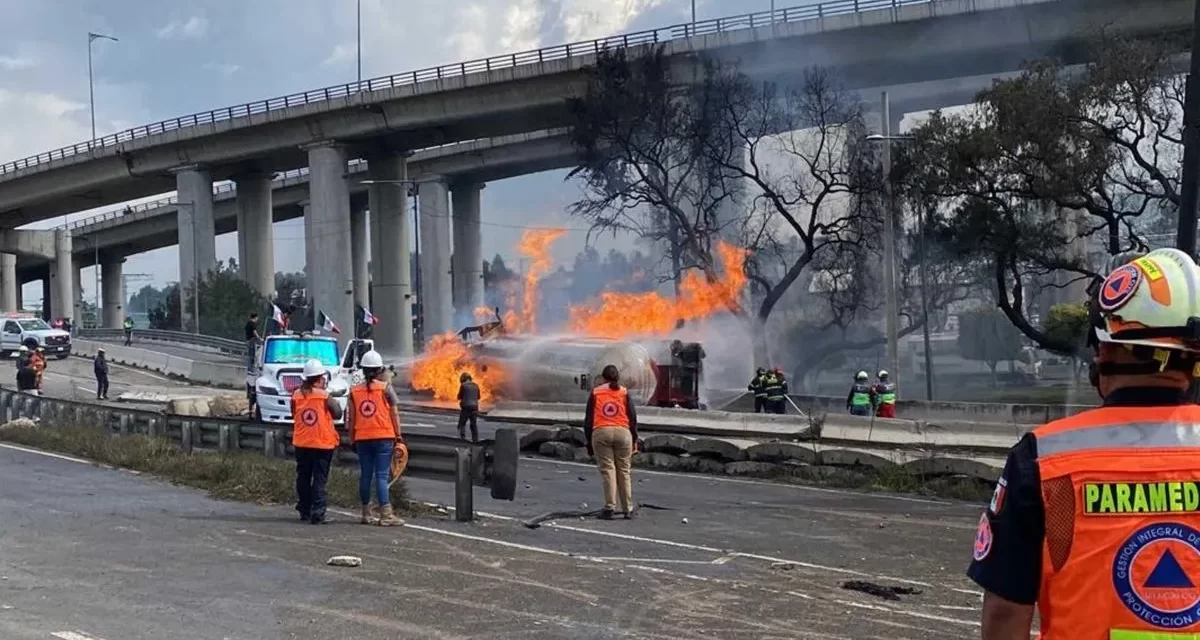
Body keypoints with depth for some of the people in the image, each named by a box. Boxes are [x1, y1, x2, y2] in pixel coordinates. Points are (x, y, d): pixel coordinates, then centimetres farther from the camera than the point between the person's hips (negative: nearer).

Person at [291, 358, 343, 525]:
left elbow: (294, 415, 10)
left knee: (303, 478, 14)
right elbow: (338, 414, -1)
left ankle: (304, 512, 20)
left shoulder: (296, 395, -2)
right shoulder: (325, 396, -13)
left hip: (301, 443, 4)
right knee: (319, 479, 0)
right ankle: (317, 514, -6)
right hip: (323, 444, -4)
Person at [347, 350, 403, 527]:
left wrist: (352, 439, 14)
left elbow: (351, 418, 7)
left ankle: (367, 513, 17)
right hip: (383, 437, -3)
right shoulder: (385, 387, -2)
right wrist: (398, 436, 4)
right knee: (381, 475, -5)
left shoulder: (354, 391, 7)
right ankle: (386, 513, -11)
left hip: (362, 438, 3)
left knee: (365, 475, 10)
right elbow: (394, 414, -2)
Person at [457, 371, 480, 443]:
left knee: (462, 424, 3)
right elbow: (478, 397, 16)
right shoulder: (476, 385, 8)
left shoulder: (463, 385, -8)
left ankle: (463, 438, -11)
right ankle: (475, 440, 9)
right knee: (474, 425, 11)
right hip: (474, 407, 5)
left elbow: (459, 397, -2)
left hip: (466, 408, -5)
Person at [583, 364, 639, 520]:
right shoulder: (624, 393, 9)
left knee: (607, 470, -1)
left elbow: (588, 418, 8)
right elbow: (632, 417, 7)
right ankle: (628, 510, 8)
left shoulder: (595, 393, 10)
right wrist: (634, 440, 13)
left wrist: (589, 440, 13)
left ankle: (609, 508, -8)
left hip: (600, 433, -1)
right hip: (622, 432, 1)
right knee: (624, 471, 7)